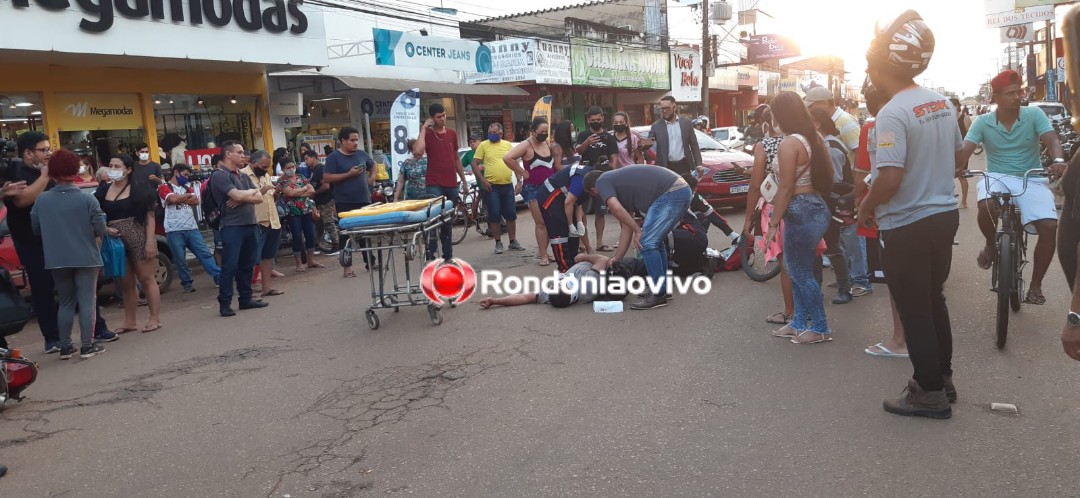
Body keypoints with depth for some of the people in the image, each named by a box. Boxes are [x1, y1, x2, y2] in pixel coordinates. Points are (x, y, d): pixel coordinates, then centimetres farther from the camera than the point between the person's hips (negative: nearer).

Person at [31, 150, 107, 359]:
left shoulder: (42, 200, -2)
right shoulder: (87, 199, -11)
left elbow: (35, 228, 6)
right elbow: (100, 229, -11)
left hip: (56, 260, 3)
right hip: (85, 257, -3)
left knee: (66, 302, 14)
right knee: (87, 301, 3)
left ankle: (65, 347, 16)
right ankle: (87, 346, 2)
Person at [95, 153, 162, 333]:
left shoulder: (140, 188, -4)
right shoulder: (103, 190, 9)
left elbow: (150, 216, -8)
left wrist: (150, 241, -15)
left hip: (139, 239, -5)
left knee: (146, 279, 0)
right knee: (126, 283, 11)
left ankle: (155, 318, 6)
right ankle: (129, 322, 17)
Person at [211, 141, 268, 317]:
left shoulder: (244, 176, 17)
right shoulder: (220, 175, -7)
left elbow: (259, 198, 7)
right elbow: (237, 195, -19)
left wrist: (242, 198, -11)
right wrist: (252, 191, 0)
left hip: (249, 225, 8)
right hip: (232, 227, -7)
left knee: (247, 264, 12)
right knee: (230, 266, -6)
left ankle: (246, 299, 21)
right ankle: (224, 304, -1)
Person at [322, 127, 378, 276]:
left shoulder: (361, 154, 9)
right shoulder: (334, 157, -6)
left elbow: (373, 165, 28)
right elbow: (326, 178, -13)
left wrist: (372, 177, 8)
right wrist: (349, 174, -17)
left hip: (364, 200, 5)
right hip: (345, 203, -5)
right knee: (345, 234, -1)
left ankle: (369, 261, 25)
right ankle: (347, 267, 5)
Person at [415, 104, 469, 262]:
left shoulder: (452, 134, 12)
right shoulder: (427, 133, -3)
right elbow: (418, 151, -23)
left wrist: (464, 181, 17)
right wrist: (423, 128, -17)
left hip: (452, 184, 5)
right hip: (434, 185, -5)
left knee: (448, 221, 11)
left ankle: (448, 255, 17)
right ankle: (430, 255, -11)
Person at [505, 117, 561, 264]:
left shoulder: (548, 144, 9)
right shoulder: (526, 145, -12)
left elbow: (556, 166, 22)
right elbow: (507, 158, -25)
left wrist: (558, 154, 2)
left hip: (549, 188, 7)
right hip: (534, 189, -7)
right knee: (540, 223, -6)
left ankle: (541, 252, 21)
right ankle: (543, 256, 0)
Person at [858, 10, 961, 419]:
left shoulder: (892, 113, -22)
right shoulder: (942, 103, 4)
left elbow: (890, 178, -28)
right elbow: (958, 156, 16)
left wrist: (865, 208, -11)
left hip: (907, 226, -8)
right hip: (944, 215, 8)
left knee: (914, 311, 4)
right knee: (933, 301, 21)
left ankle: (930, 393, 14)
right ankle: (942, 378, 33)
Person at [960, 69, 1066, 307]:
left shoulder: (1034, 115, -3)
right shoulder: (982, 122, -2)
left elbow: (1051, 139, -16)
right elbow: (965, 149, -12)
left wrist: (1058, 160, -39)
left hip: (1031, 179, 1)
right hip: (997, 177, 0)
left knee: (1050, 226, -22)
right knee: (986, 206, -37)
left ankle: (1035, 285, -4)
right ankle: (991, 244, -1)